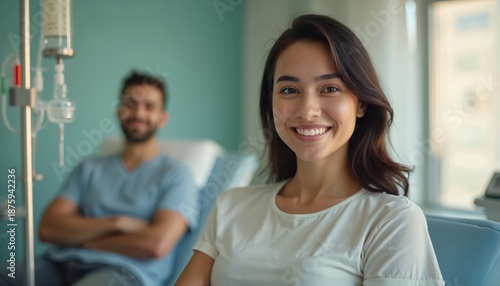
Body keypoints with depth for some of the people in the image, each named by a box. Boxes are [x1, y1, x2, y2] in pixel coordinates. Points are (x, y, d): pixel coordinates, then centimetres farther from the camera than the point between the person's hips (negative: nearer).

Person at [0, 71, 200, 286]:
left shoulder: (176, 174, 6)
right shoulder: (89, 169, 20)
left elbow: (157, 245, -9)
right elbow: (48, 228, 6)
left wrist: (82, 238, 0)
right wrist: (116, 223, -6)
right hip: (62, 264, 5)